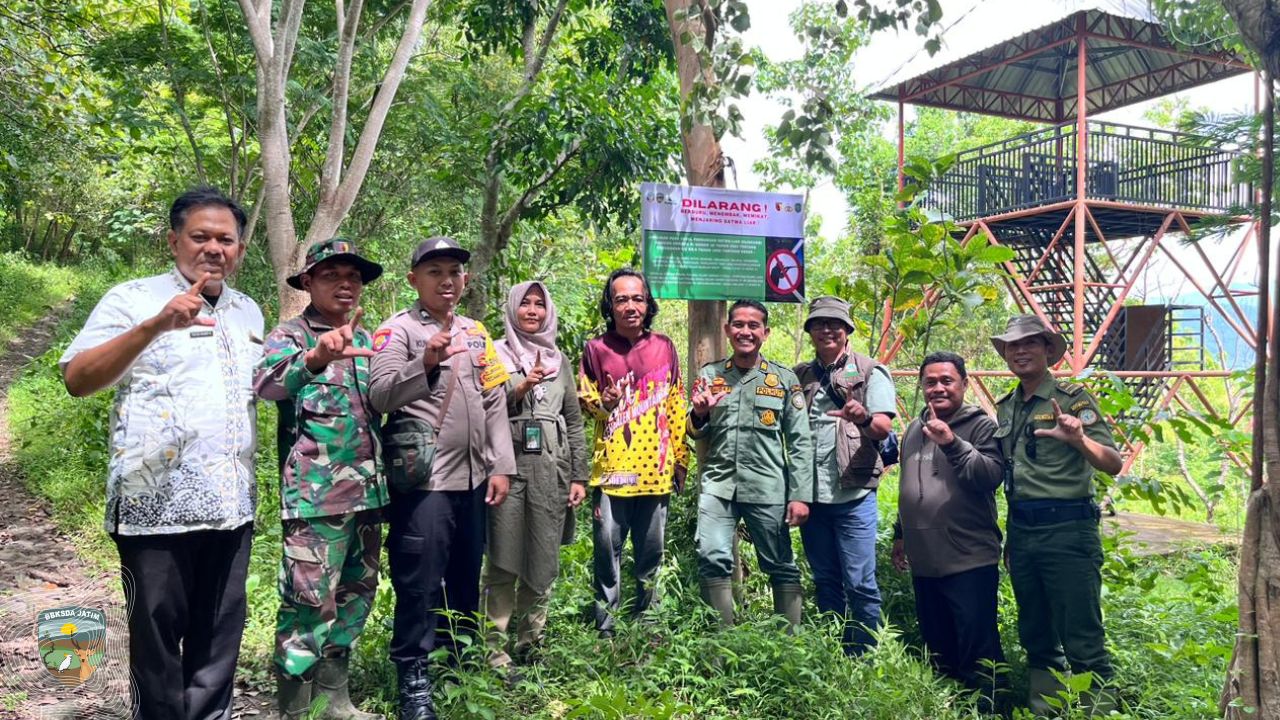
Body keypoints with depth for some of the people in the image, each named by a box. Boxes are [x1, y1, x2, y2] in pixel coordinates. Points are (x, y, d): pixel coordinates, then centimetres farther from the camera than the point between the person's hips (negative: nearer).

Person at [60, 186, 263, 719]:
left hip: (232, 506, 5)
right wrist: (156, 325, -27)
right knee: (157, 635, 6)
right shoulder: (134, 299, -2)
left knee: (219, 637, 13)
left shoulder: (248, 311, 15)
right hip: (158, 505, -5)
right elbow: (76, 379, -15)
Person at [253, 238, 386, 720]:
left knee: (355, 595, 14)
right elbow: (266, 383, -25)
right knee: (310, 605, -8)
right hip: (316, 494, -7)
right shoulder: (290, 335, -4)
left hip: (367, 490, 7)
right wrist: (314, 358, -43)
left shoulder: (364, 339, 15)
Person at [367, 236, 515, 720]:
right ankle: (414, 679, 9)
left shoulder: (475, 333, 14)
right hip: (422, 479, -6)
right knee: (420, 581, -3)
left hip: (472, 478, 6)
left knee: (466, 576, 15)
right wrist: (426, 363, -29)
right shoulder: (398, 330, -3)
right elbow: (379, 397, -15)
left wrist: (501, 466, 6)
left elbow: (495, 402, 13)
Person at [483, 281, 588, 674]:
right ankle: (496, 652, 2)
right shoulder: (496, 354, 4)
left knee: (543, 561, 7)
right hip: (509, 467, -4)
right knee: (504, 562, -3)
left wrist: (579, 476, 10)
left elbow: (574, 421, 15)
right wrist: (520, 389, -20)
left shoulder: (559, 359, 16)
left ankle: (530, 643, 18)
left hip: (551, 469, 4)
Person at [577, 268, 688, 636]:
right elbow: (583, 398, 7)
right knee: (607, 550, 1)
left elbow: (676, 407, 13)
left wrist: (681, 458, 12)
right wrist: (602, 402, -16)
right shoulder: (596, 349, 2)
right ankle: (605, 627, 13)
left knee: (651, 553, 10)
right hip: (612, 469, -2)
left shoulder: (664, 347, 8)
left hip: (656, 470, 2)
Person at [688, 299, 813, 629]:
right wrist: (699, 414, -11)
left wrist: (800, 495, -4)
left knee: (782, 567, 6)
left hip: (768, 488, -1)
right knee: (712, 559, -11)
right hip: (718, 484, 1)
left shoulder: (784, 379, 5)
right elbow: (696, 434, 12)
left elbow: (800, 442, 2)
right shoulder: (709, 375, 10)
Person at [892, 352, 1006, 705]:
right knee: (937, 646, 18)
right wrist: (900, 533, 25)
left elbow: (992, 476, -21)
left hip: (971, 560, -7)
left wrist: (953, 444, -31)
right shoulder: (914, 429, 14)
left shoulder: (981, 425, -6)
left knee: (978, 644, -4)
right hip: (924, 561, 7)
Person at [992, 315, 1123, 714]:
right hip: (1020, 530, 7)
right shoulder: (1006, 407, 13)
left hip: (1067, 529, -7)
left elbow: (1113, 464, -15)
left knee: (1082, 641, -3)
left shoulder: (1072, 397, -6)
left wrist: (1079, 440, -32)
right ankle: (1043, 709, 27)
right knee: (1036, 637, 15)